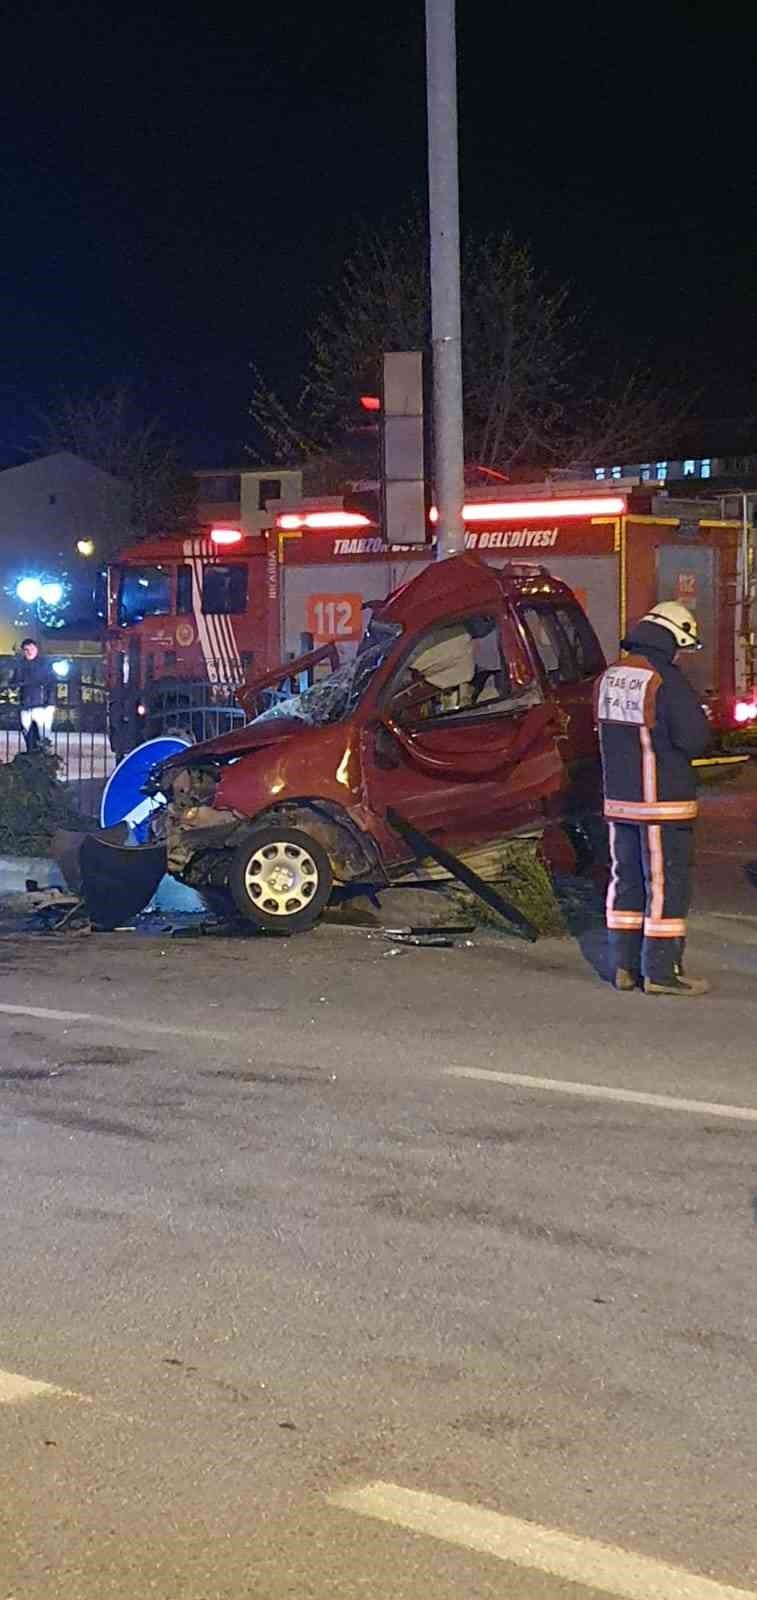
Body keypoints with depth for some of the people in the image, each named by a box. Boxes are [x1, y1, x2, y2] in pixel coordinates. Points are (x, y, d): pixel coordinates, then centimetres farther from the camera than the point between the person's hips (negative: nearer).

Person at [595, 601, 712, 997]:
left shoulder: (609, 677, 7)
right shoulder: (666, 681, -18)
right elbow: (695, 738, -18)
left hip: (619, 797, 7)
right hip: (662, 801, -7)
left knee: (626, 879, 15)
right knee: (666, 884, -1)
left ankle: (624, 965, 19)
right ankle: (661, 971, 1)